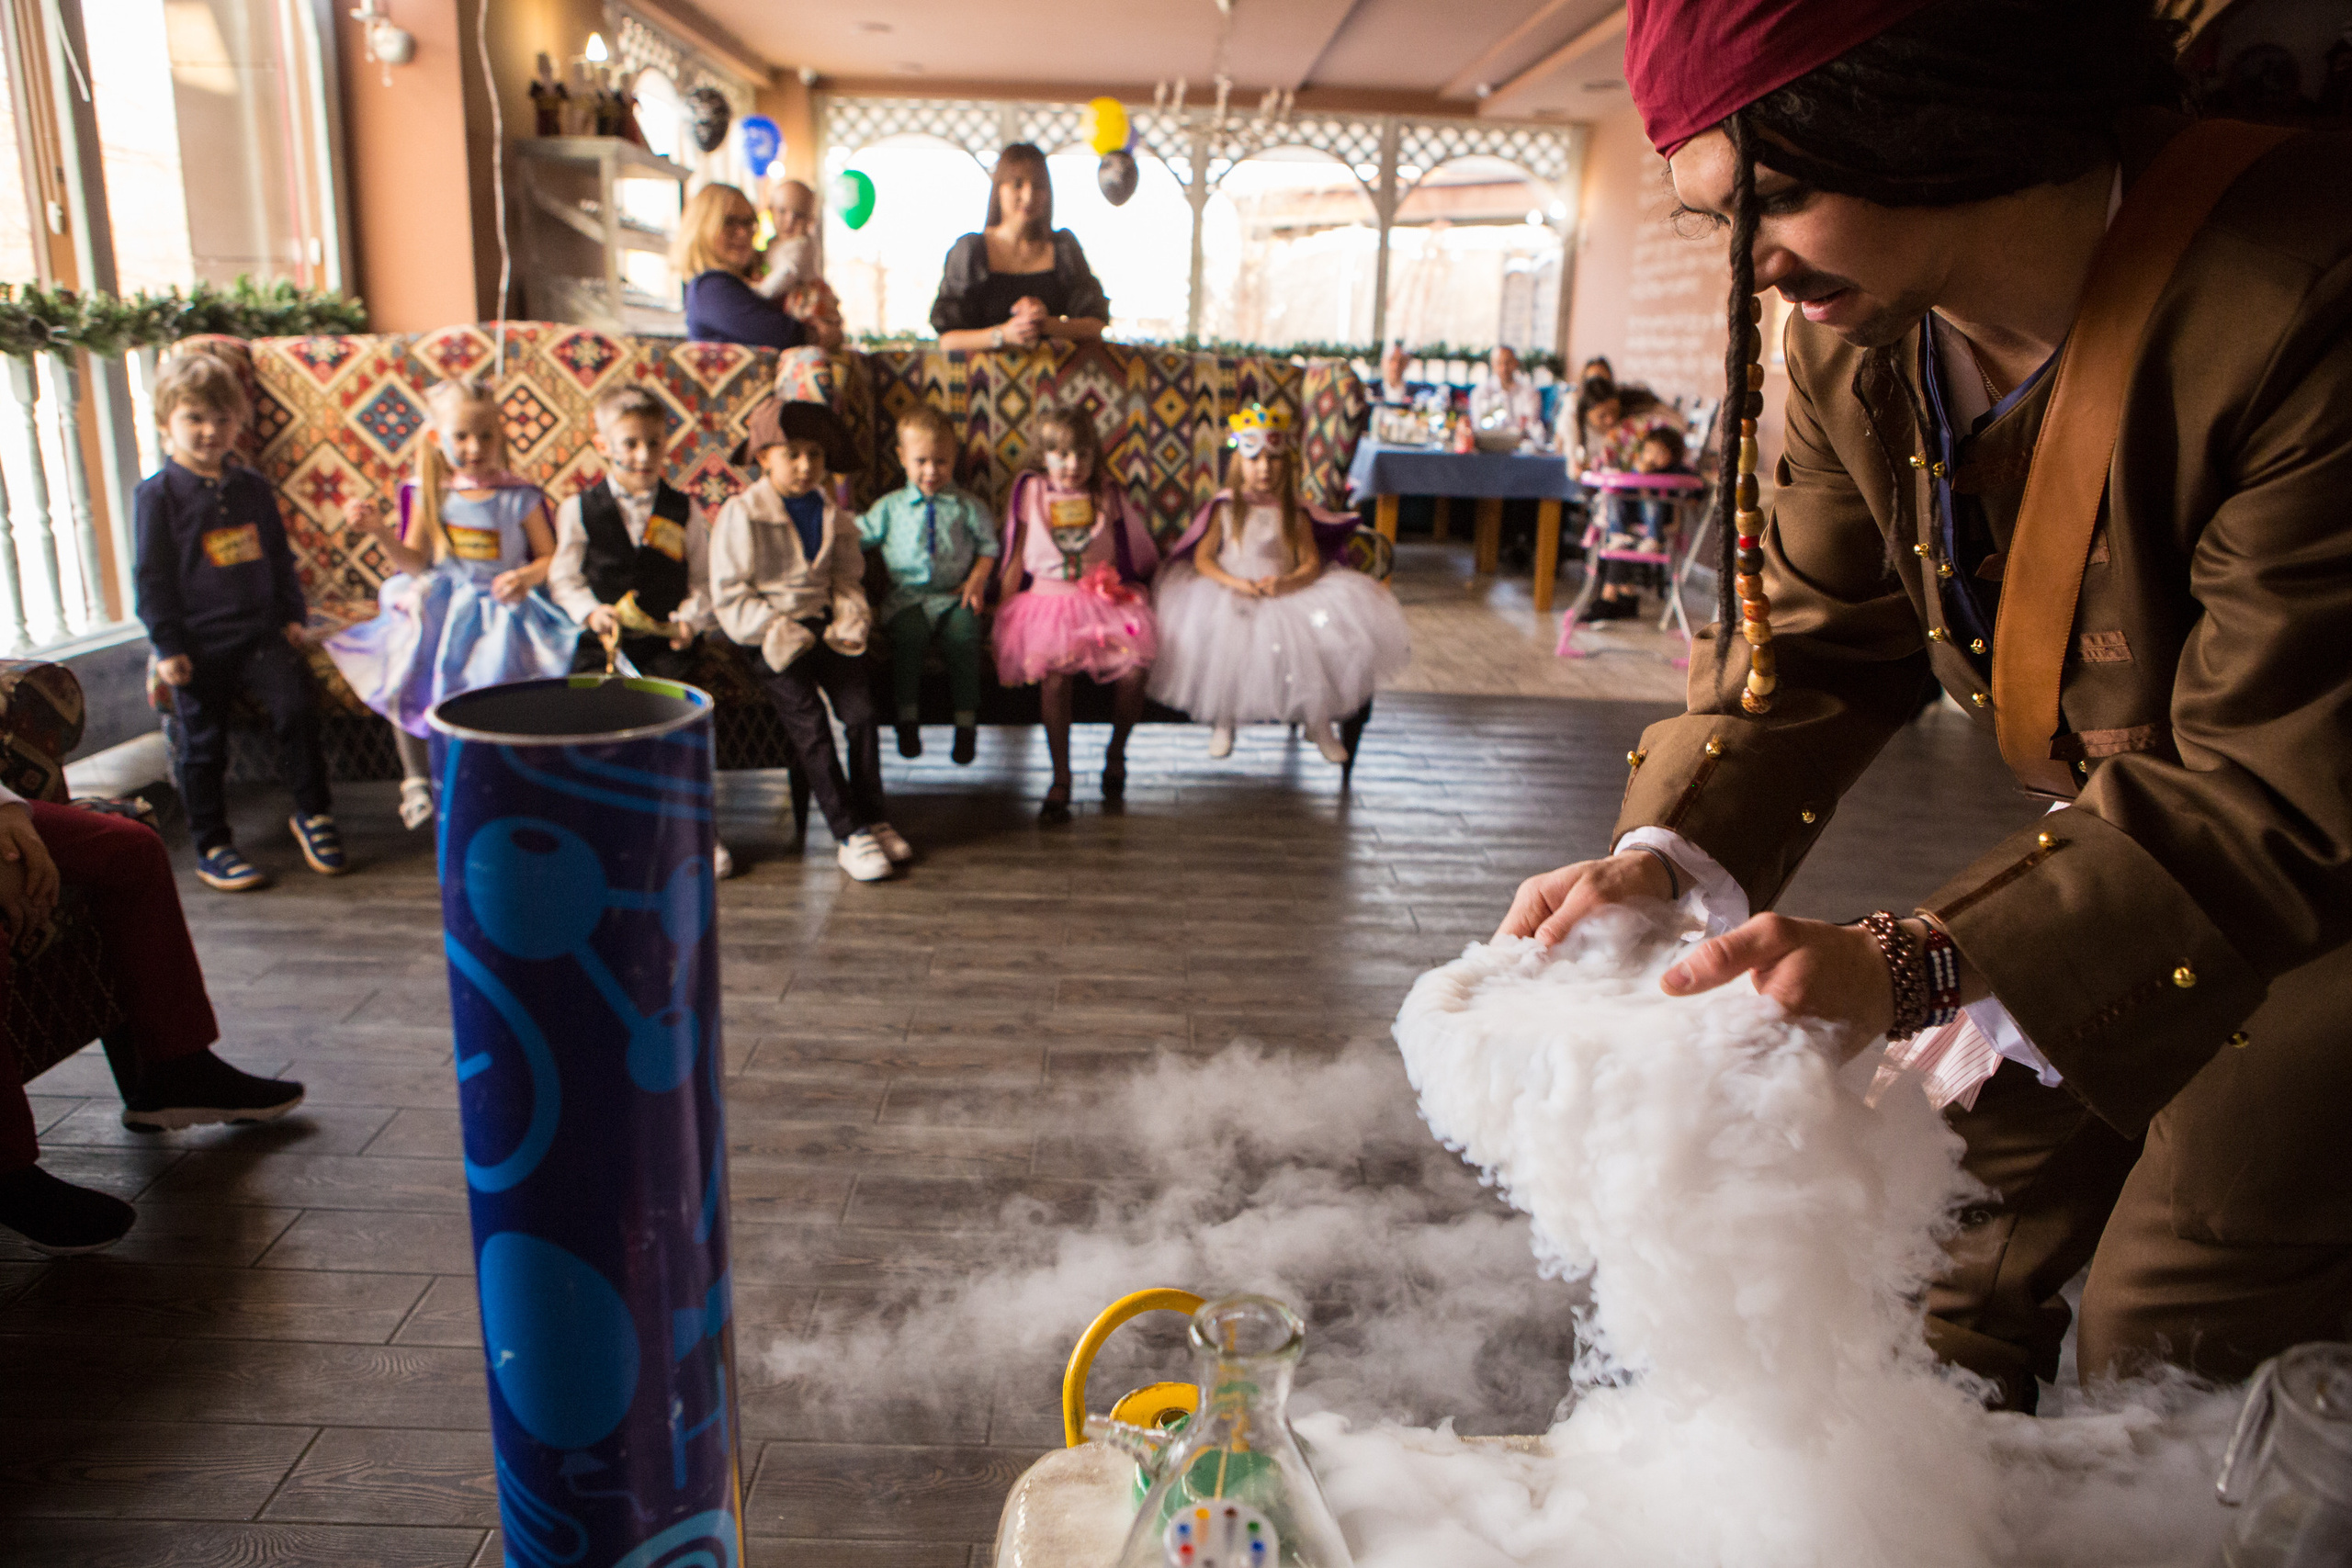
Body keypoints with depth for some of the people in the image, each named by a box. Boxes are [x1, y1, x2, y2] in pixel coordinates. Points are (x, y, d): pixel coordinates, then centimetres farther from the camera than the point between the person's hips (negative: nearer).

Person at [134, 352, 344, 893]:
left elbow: (280, 556, 19)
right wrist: (167, 646, -8)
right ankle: (212, 848, 16)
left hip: (261, 634, 3)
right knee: (204, 746, 5)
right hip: (200, 645, -3)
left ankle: (313, 815, 5)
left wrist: (292, 614, 10)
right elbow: (153, 576, -5)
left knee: (296, 710, -12)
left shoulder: (251, 487, 10)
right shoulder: (158, 493, -4)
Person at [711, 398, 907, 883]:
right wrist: (776, 630, -17)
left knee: (860, 711, -13)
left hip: (824, 625, 4)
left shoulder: (831, 515, 12)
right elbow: (730, 595, -5)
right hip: (771, 634, -4)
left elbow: (847, 577, 18)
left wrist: (849, 619, -2)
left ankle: (872, 818, 1)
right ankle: (848, 835, -12)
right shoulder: (741, 514, -3)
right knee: (808, 724, -16)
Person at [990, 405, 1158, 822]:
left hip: (1105, 600, 2)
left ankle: (1116, 752, 4)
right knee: (1053, 675, -30)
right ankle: (1060, 779, -18)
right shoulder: (1031, 492, 7)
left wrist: (1126, 593, 7)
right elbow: (1016, 558, 10)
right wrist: (1002, 614, 6)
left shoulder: (1106, 495, 11)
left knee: (1132, 670, -25)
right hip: (1048, 600, -1)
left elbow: (1130, 554, 19)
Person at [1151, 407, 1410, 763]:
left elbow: (1311, 563, 2)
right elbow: (1202, 558, -3)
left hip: (1288, 596, 2)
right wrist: (1234, 583, -18)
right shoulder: (1225, 508, 2)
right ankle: (1222, 723, -3)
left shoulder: (1294, 512, 6)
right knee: (1220, 638, -31)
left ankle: (1319, 723, 4)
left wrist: (1286, 583, -18)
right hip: (1231, 597, -1)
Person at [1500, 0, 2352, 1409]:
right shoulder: (1856, 335, -11)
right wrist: (1667, 856, -22)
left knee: (2170, 1341, -2)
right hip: (2129, 830, 6)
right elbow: (1822, 637, -6)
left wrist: (1921, 968, -45)